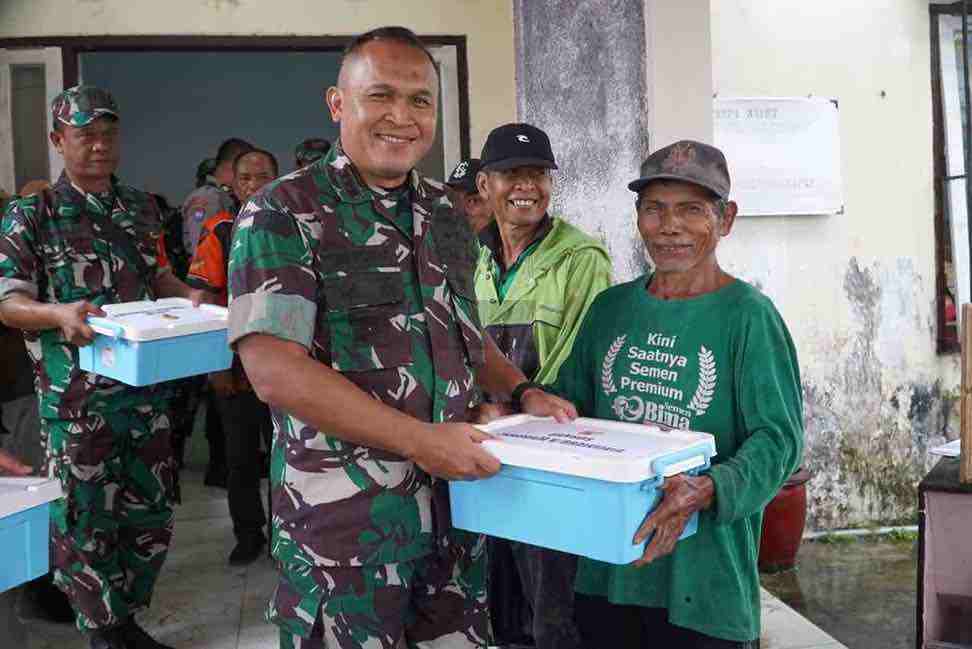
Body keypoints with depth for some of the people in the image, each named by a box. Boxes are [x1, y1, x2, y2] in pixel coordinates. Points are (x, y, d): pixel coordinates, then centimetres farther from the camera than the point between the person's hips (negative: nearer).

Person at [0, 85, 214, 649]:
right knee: (86, 521, 4)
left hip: (148, 388, 5)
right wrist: (59, 314, -28)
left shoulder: (142, 208, 10)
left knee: (151, 516, 13)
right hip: (77, 396, -4)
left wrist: (189, 296, -1)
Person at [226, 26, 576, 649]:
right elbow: (275, 370, -21)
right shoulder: (282, 214, -12)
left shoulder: (446, 216, 8)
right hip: (343, 516, -6)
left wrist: (522, 393, 3)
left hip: (455, 499, 6)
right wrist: (420, 439, -22)